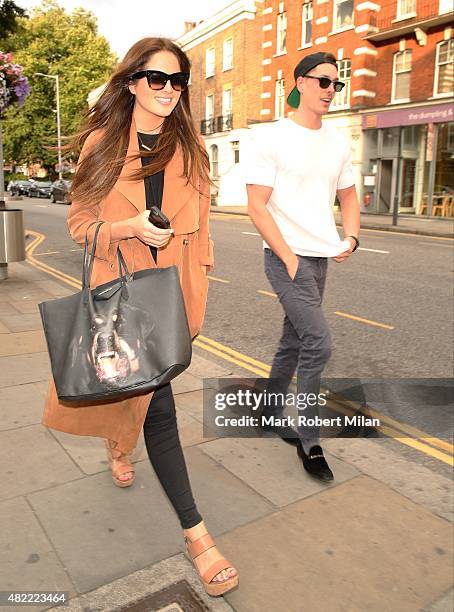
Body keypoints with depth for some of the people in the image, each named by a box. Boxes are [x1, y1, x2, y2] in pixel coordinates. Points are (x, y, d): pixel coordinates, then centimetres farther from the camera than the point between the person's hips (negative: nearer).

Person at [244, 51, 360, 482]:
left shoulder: (337, 143, 12)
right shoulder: (270, 138, -7)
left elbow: (348, 196, 22)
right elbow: (257, 208, -12)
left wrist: (351, 239, 4)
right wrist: (290, 260, -16)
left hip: (320, 258, 7)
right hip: (286, 258, -7)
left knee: (293, 342, 15)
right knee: (317, 344, -13)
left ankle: (269, 413, 34)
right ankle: (309, 441, 4)